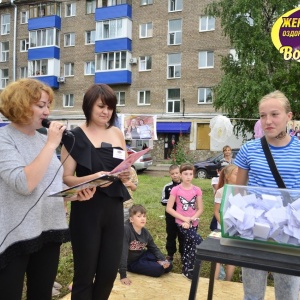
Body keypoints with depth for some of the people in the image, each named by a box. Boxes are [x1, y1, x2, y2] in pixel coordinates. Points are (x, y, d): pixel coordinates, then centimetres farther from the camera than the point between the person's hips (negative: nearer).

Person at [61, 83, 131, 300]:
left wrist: (126, 174, -7)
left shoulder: (117, 134, 8)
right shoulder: (75, 136, -6)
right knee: (85, 273, 8)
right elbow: (66, 178, -9)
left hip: (114, 209, 5)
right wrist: (91, 178, -27)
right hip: (87, 210, -4)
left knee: (110, 271, 12)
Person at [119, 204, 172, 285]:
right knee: (159, 269, -21)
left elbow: (154, 248, 5)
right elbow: (123, 252, -32)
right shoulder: (126, 230, -27)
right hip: (132, 262, -6)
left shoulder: (145, 232, -6)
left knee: (168, 265, -2)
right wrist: (123, 275, -35)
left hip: (143, 255, 6)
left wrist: (163, 260, -13)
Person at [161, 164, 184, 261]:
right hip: (171, 215, 1)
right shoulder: (167, 187, -2)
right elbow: (163, 201, -1)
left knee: (182, 235, 10)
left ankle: (183, 253, 24)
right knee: (171, 235, 12)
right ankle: (170, 253, 26)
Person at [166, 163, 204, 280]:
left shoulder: (197, 190, -2)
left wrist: (191, 219, -14)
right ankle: (189, 269, -5)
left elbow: (200, 209, 2)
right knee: (198, 241, -19)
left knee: (188, 247, 12)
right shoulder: (176, 190, -10)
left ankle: (186, 269, 31)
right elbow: (169, 208, -9)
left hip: (193, 223, 4)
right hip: (181, 222, -4)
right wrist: (184, 218, -14)